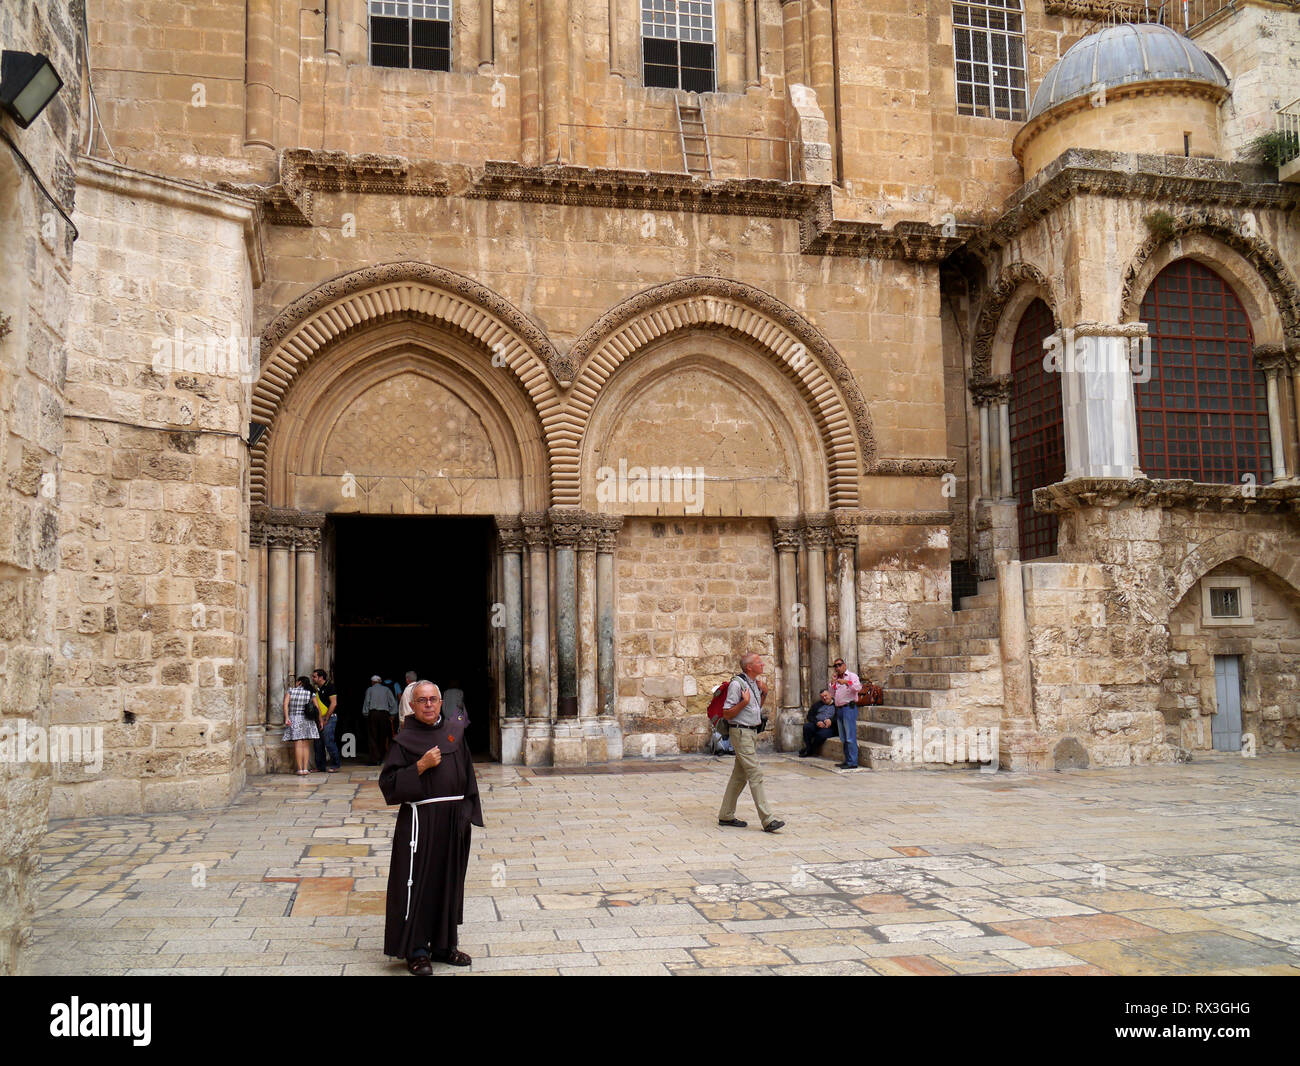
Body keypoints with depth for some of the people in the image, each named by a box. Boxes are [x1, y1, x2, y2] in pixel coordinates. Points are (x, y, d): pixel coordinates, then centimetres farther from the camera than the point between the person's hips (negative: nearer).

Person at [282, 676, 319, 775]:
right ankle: (305, 769, 1)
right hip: (307, 721, 0)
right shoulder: (311, 694, 4)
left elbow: (285, 705, -9)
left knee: (298, 745, -3)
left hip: (294, 720, 0)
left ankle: (300, 769, -5)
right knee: (306, 745, 5)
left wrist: (286, 718, -12)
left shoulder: (290, 691, 3)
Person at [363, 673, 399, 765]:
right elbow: (393, 702, 3)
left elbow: (366, 702, 1)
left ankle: (374, 760, -6)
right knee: (383, 737, 8)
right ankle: (382, 758, 7)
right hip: (384, 714, 1)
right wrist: (392, 714, 5)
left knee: (373, 738, 0)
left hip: (373, 714, -1)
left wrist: (365, 714, 7)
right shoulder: (386, 689, 10)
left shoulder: (369, 690, 7)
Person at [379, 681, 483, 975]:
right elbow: (388, 782, -9)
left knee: (449, 882, 11)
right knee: (418, 883, -2)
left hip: (454, 819, 5)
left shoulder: (455, 730, 8)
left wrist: (468, 810, 9)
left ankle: (444, 944, 23)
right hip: (420, 820, -5)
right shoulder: (404, 740, -4)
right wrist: (421, 766, -18)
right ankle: (416, 950, 7)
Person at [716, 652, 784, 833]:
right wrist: (744, 702, -25)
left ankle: (726, 815, 21)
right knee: (755, 775, -12)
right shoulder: (737, 684, -16)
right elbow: (726, 714, -15)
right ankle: (768, 819, -13)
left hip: (752, 732, 9)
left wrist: (763, 693, 10)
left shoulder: (755, 682, 12)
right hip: (741, 733, -9)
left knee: (740, 776, 13)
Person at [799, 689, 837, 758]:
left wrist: (831, 721, -21)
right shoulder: (818, 704, 22)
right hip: (816, 725, 4)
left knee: (822, 734, -36)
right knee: (806, 726, -28)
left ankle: (809, 751, -18)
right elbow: (810, 716, 13)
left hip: (829, 727, -4)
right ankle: (808, 747, -19)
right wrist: (817, 722, -6)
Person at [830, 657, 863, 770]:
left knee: (850, 737, -10)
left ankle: (852, 762, -10)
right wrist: (833, 683, 6)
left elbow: (858, 688, -19)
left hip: (849, 708, -8)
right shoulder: (837, 679, 21)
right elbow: (832, 694, 19)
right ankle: (847, 760, 16)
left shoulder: (851, 676, -2)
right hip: (839, 709, 8)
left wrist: (846, 682, -30)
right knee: (843, 738, 10)